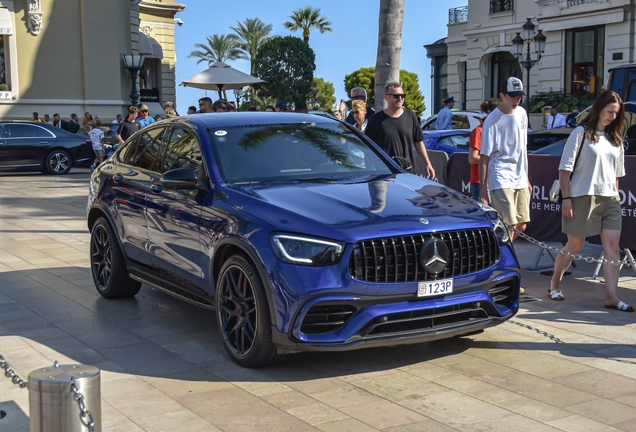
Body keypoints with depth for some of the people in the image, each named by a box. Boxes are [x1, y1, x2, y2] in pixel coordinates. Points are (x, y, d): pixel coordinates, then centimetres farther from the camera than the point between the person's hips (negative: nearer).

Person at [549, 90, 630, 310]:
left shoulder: (615, 139, 14)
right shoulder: (581, 133, -4)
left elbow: (617, 173, 19)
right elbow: (565, 167, -7)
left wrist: (615, 194, 12)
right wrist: (566, 197, -12)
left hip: (609, 199, 5)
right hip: (583, 197, -5)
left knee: (612, 245, -5)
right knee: (574, 246, 5)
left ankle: (611, 296, -5)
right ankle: (555, 283, 26)